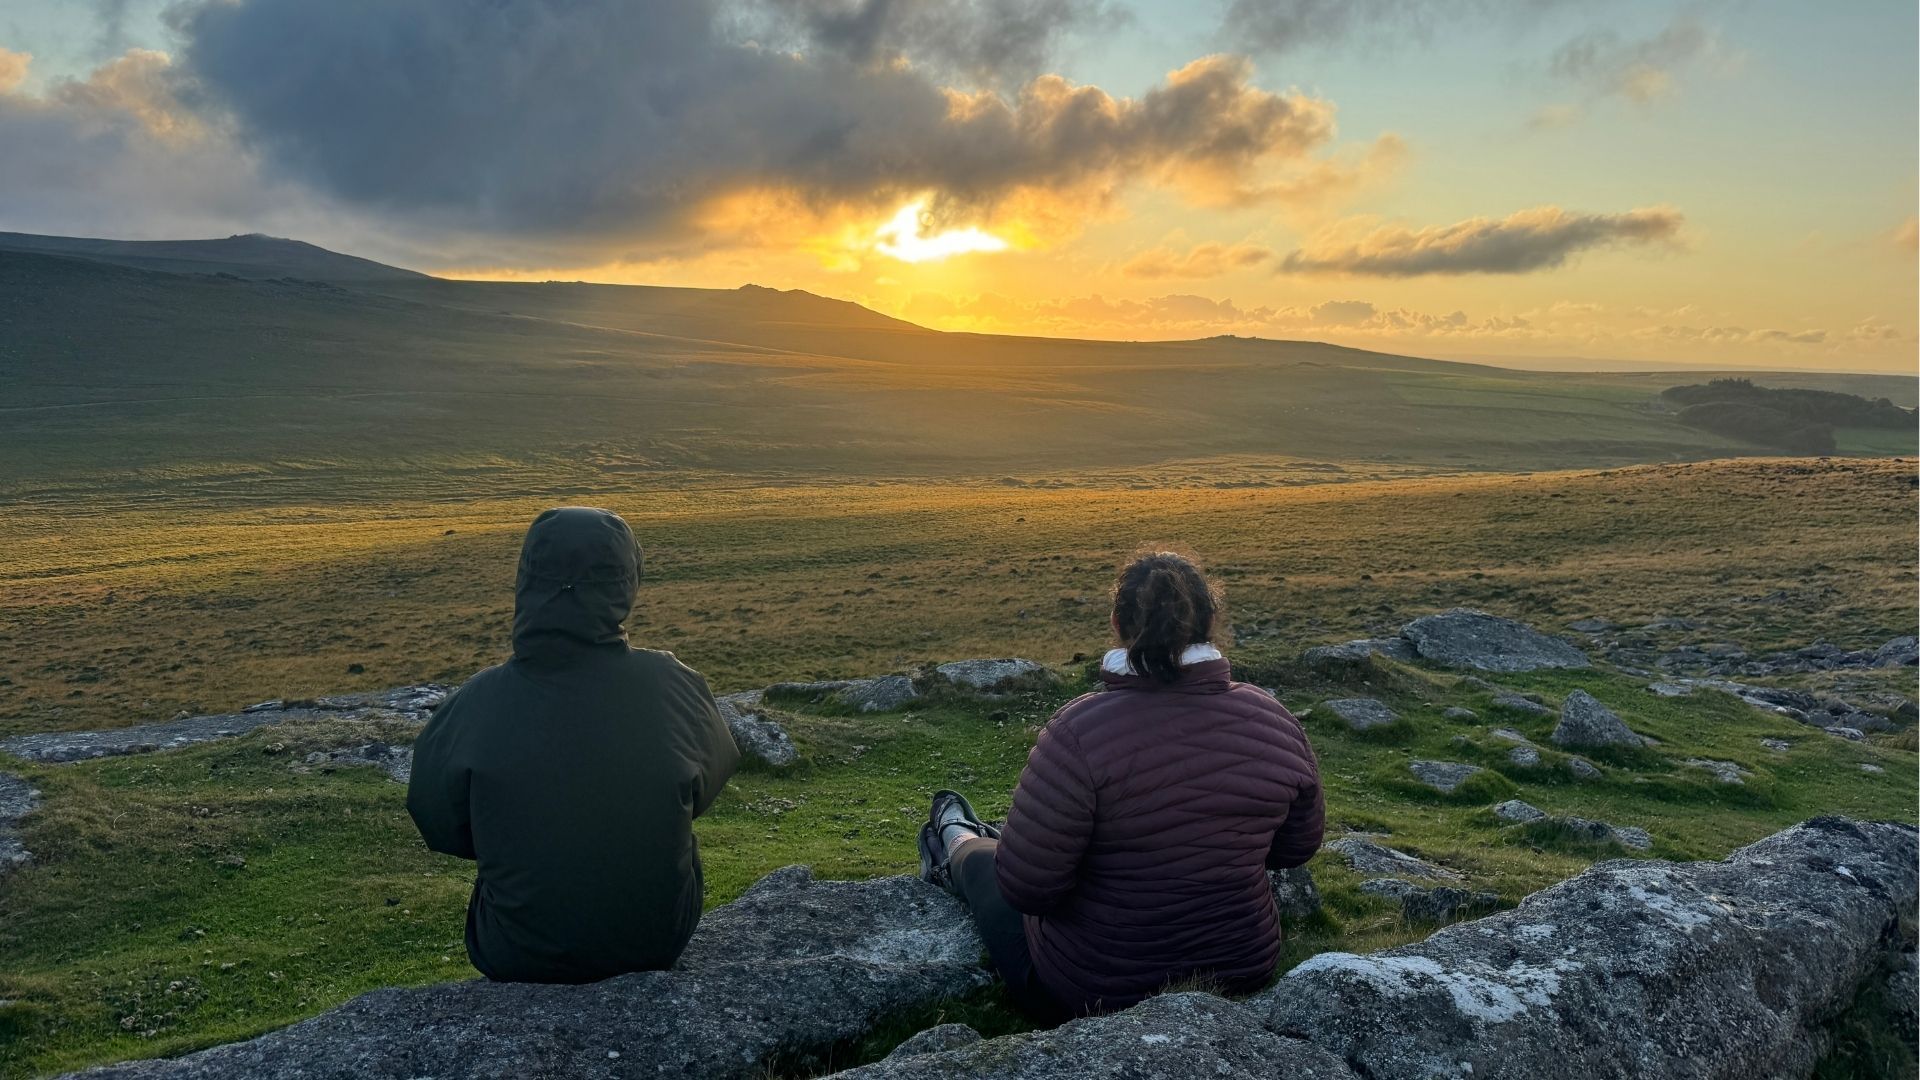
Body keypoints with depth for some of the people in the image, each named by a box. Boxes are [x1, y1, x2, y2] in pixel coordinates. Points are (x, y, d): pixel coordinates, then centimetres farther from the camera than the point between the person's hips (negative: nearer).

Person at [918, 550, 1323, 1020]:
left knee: (984, 858, 27)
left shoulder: (1079, 732, -29)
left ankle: (957, 845, 61)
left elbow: (1026, 886, -24)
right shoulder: (1276, 721, -13)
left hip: (1095, 992, -5)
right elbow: (1298, 847, 2)